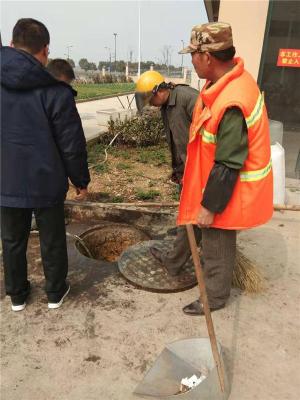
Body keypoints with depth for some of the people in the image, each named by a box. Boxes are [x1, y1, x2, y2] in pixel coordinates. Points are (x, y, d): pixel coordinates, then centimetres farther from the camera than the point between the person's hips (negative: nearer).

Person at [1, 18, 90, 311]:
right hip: (46, 183, -3)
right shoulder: (55, 91, -15)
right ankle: (55, 292, 32)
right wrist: (81, 181, 2)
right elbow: (72, 145, -12)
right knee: (52, 240, 14)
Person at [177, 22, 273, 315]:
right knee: (218, 244, 28)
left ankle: (215, 297, 34)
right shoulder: (230, 79, 1)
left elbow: (227, 166, -28)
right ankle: (215, 278, 52)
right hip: (223, 186, 9)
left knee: (216, 247, 11)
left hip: (224, 192, -9)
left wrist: (209, 206, -18)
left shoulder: (231, 104, -32)